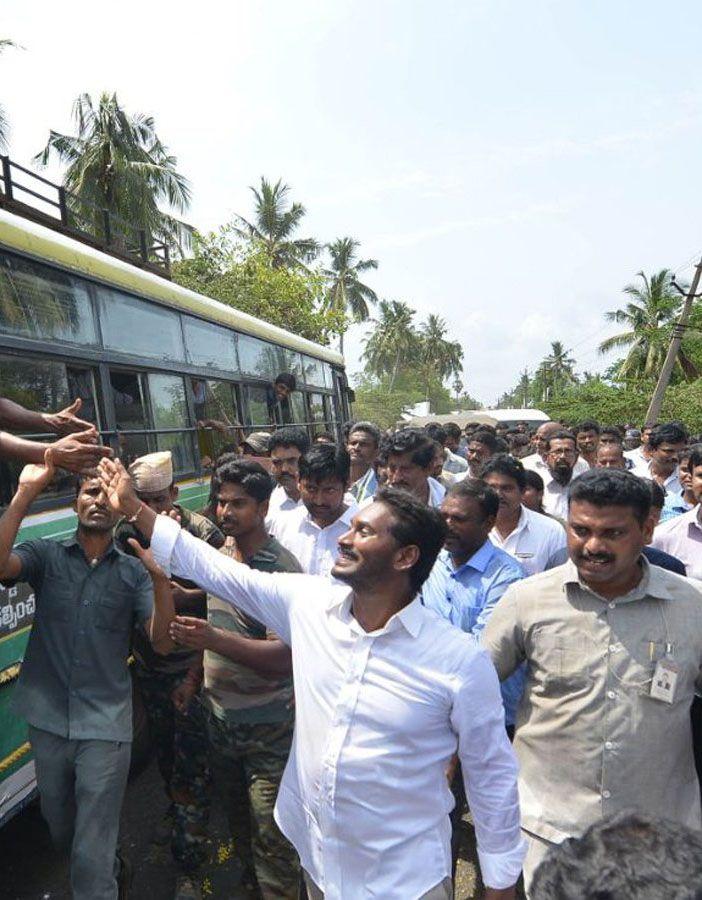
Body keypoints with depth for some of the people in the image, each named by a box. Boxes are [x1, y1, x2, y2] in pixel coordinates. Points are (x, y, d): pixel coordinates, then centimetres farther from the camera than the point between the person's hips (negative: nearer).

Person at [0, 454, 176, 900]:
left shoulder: (134, 571, -3)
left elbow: (162, 642, -12)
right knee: (62, 831, 26)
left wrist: (161, 576, -28)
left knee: (91, 856, 2)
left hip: (106, 726, -2)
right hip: (48, 721, 3)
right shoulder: (46, 555, -1)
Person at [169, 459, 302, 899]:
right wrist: (195, 678, 13)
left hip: (266, 726, -7)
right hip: (220, 714, 8)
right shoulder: (221, 553, 0)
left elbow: (285, 656, -29)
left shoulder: (281, 568, -23)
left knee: (271, 837, 6)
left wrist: (215, 639, -38)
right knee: (237, 817, 27)